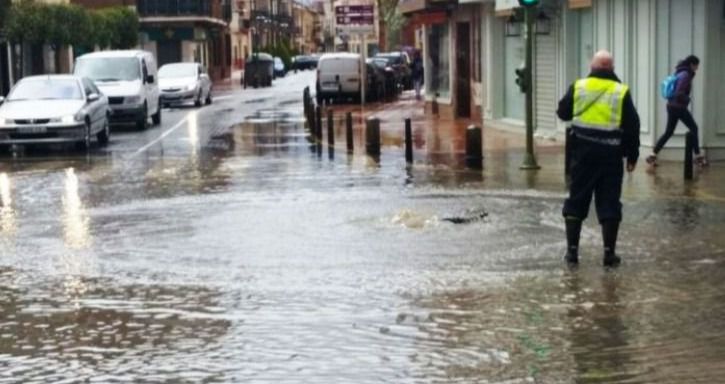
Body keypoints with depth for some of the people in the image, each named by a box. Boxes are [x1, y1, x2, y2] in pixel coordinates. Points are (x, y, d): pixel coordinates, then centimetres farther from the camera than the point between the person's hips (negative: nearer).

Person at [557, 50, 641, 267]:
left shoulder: (578, 87, 0)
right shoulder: (622, 92, -2)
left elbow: (563, 113, 11)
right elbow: (632, 127, -1)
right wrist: (632, 156, 7)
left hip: (583, 152, 1)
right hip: (610, 154, -1)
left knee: (576, 201, 9)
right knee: (609, 204, 4)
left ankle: (572, 250, 10)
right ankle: (609, 253, 4)